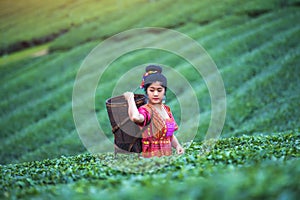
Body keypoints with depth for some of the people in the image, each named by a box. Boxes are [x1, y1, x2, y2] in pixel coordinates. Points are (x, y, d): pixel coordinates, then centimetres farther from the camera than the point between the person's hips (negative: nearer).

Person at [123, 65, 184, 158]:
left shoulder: (167, 109, 13)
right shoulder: (145, 110, -9)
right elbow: (135, 117, -34)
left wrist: (177, 145, 3)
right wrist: (130, 97, -17)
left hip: (167, 156, 6)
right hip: (150, 157, -6)